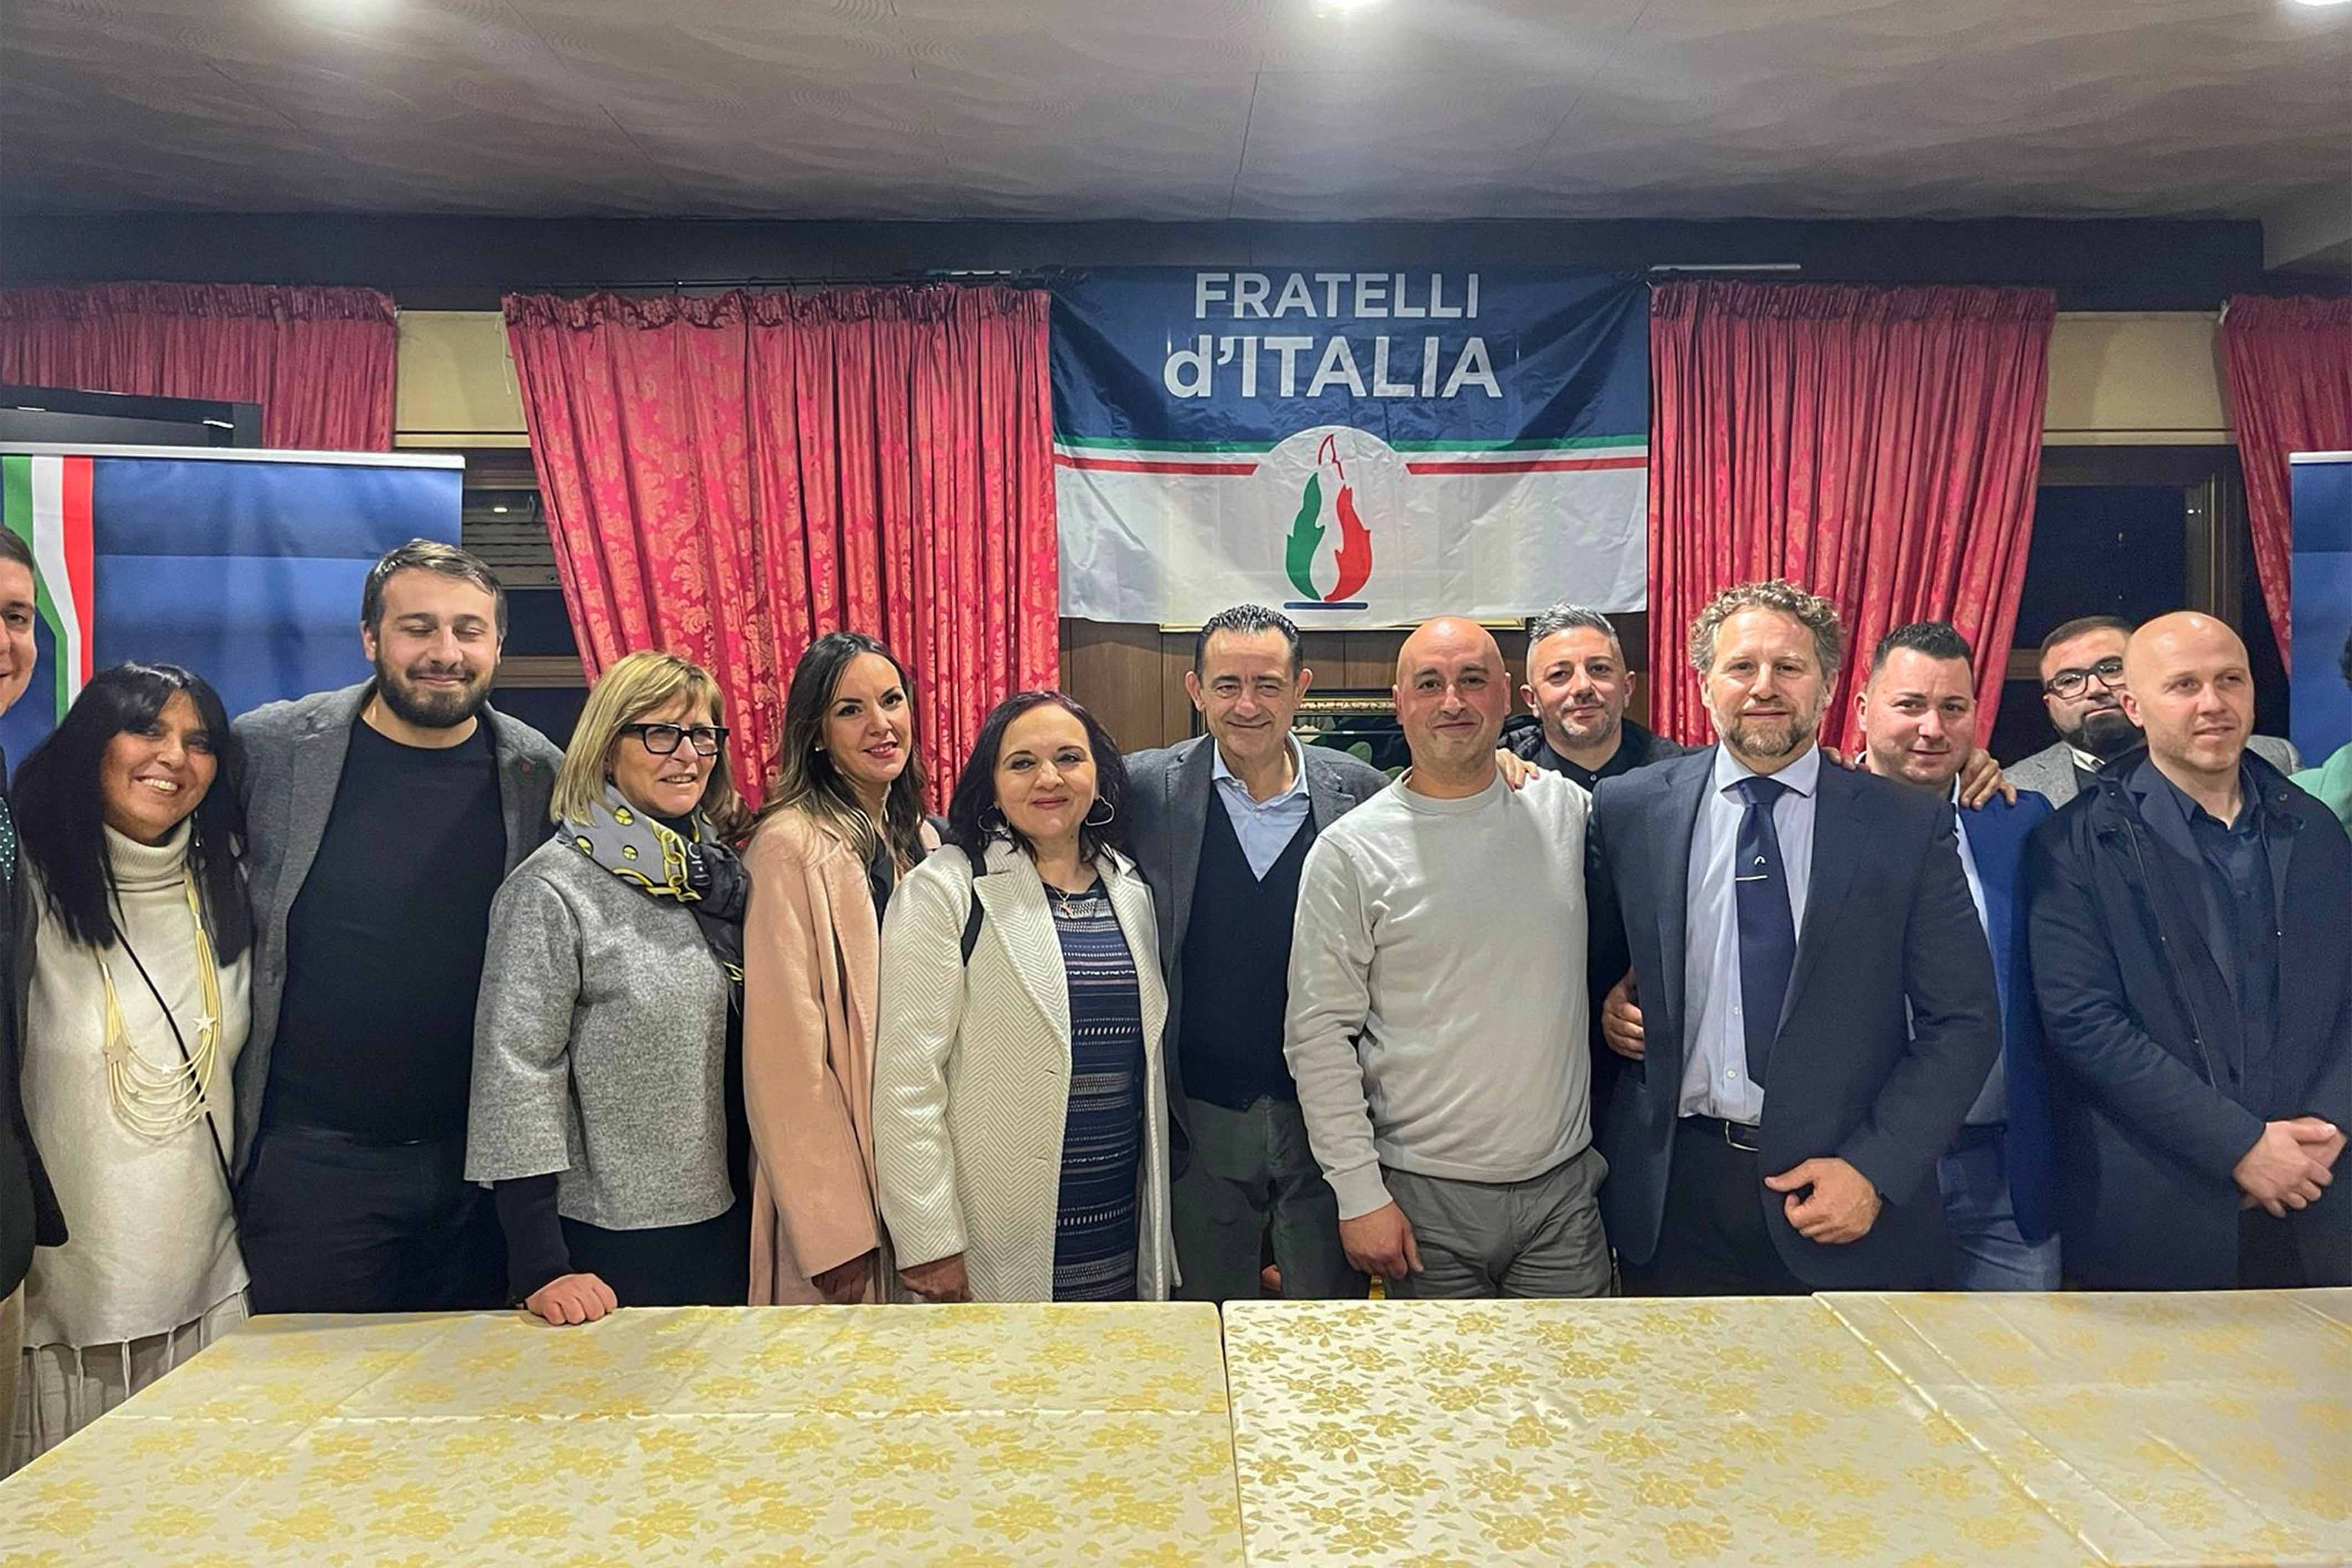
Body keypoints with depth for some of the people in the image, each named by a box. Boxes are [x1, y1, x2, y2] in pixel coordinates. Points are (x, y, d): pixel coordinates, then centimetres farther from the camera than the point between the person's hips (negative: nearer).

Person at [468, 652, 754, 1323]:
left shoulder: (721, 870, 6)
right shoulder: (554, 889, -13)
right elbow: (516, 1075, -15)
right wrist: (540, 1268, -19)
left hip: (726, 1225, 6)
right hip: (609, 1251, -6)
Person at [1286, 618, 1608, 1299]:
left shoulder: (1565, 808, 3)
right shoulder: (1350, 852, -7)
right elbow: (1319, 1033, -8)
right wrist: (1360, 1192, -10)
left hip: (1565, 1184, 3)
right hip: (1427, 1198, -3)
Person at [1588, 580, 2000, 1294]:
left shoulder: (1909, 826, -2)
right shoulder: (1630, 808, 1)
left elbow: (1964, 1022, -2)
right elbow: (1589, 961, 14)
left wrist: (1873, 1170, -11)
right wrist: (1607, 1005, -7)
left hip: (1844, 1194, -1)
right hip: (1671, 1192, 1)